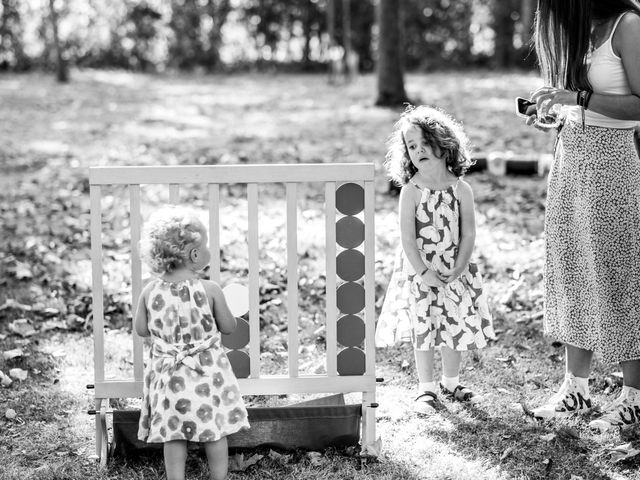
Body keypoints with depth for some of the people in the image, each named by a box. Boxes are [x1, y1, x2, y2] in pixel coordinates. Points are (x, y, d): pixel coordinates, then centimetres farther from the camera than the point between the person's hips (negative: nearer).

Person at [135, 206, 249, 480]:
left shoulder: (150, 292, -8)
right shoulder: (209, 290, -15)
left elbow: (141, 330, 1)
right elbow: (229, 327, -6)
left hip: (168, 374, 2)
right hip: (207, 372, -2)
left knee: (173, 437, 9)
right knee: (215, 433, 12)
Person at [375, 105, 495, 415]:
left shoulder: (461, 189, -5)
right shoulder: (411, 191, -11)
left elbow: (468, 233, -4)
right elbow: (407, 237, -13)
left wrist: (457, 270, -12)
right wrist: (423, 272, -18)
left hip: (454, 271, 3)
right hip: (419, 271, -2)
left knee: (457, 327, 11)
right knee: (423, 330, 3)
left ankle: (451, 382, 30)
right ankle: (426, 388, 16)